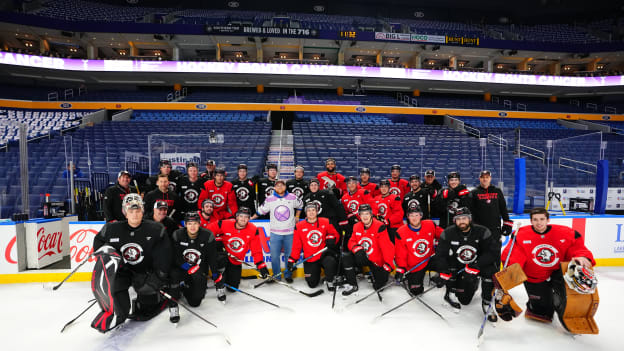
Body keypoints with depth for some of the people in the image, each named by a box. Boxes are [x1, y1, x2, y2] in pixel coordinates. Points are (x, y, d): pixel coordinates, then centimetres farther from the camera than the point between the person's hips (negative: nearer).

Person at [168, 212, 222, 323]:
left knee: (195, 302, -2)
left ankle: (184, 288, 30)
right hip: (181, 267, -1)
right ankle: (173, 306, -14)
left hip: (200, 269, 1)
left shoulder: (207, 236, -15)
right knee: (174, 275, -35)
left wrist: (217, 277, -9)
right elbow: (175, 257, -18)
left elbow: (212, 258, -9)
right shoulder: (177, 235, -15)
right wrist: (191, 268, -29)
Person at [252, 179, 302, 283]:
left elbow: (300, 205, 20)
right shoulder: (269, 199, 2)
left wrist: (297, 216, 17)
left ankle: (288, 275, 22)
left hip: (289, 233, 0)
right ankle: (276, 275, 17)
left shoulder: (292, 198, 2)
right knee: (274, 256, 0)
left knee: (289, 255, 5)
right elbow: (261, 210, 14)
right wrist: (251, 218, 15)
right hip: (275, 233, 0)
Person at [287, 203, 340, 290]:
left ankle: (329, 281, -3)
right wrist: (292, 260, -2)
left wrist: (331, 238, -12)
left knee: (331, 262, -34)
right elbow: (296, 246, 3)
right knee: (312, 284, -1)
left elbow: (335, 234, 10)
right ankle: (317, 272, 34)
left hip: (324, 255, 0)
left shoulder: (326, 222, -1)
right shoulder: (299, 226, -1)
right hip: (309, 259, 1)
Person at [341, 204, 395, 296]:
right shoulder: (357, 227, -2)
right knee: (346, 257, -20)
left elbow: (387, 247, -23)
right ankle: (352, 285, -4)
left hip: (377, 260, -4)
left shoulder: (380, 227, -20)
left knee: (378, 286, -8)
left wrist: (388, 265, -29)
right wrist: (357, 248, -20)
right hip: (361, 258, 4)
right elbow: (351, 242, 4)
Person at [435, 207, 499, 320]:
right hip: (458, 266, -1)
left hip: (478, 264, 1)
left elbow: (493, 252, -19)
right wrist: (443, 271, -22)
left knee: (491, 271, -28)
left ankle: (487, 303, -9)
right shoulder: (448, 233, -13)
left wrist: (477, 265, -31)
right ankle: (450, 293, 9)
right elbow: (440, 254, -9)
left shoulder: (482, 232, -15)